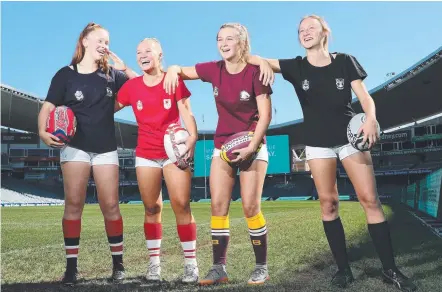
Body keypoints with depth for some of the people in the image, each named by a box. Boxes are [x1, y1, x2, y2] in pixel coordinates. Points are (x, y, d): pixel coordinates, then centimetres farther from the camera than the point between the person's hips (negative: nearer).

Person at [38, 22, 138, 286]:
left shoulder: (111, 74, 6)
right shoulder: (66, 74, -1)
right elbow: (48, 106, -5)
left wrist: (124, 68, -5)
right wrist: (43, 130, -24)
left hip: (106, 149, 2)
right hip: (75, 146, -2)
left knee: (110, 205, 1)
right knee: (74, 203, -5)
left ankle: (118, 262, 12)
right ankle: (71, 265, 3)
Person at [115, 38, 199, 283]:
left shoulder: (174, 80, -3)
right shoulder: (131, 86, 4)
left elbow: (186, 113, -6)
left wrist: (192, 138, -20)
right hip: (146, 154, 3)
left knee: (181, 205, -6)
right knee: (151, 208, 7)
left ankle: (191, 263, 1)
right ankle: (154, 263, 16)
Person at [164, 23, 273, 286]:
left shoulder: (255, 72, -12)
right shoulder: (214, 70, 1)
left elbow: (265, 114, -13)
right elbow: (182, 71, 15)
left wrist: (252, 146, -21)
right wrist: (174, 70, -9)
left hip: (252, 146, -5)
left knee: (251, 207, -7)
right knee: (218, 207, 0)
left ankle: (262, 267, 8)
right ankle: (219, 268, 7)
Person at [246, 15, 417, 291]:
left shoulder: (345, 61, -2)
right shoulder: (296, 67, -1)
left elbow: (365, 97, -3)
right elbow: (251, 58, -4)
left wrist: (371, 118, -24)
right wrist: (263, 62, -28)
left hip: (351, 136, -1)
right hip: (318, 142, 1)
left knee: (370, 199, -6)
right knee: (328, 203, 0)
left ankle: (390, 269, 1)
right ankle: (344, 269, 10)